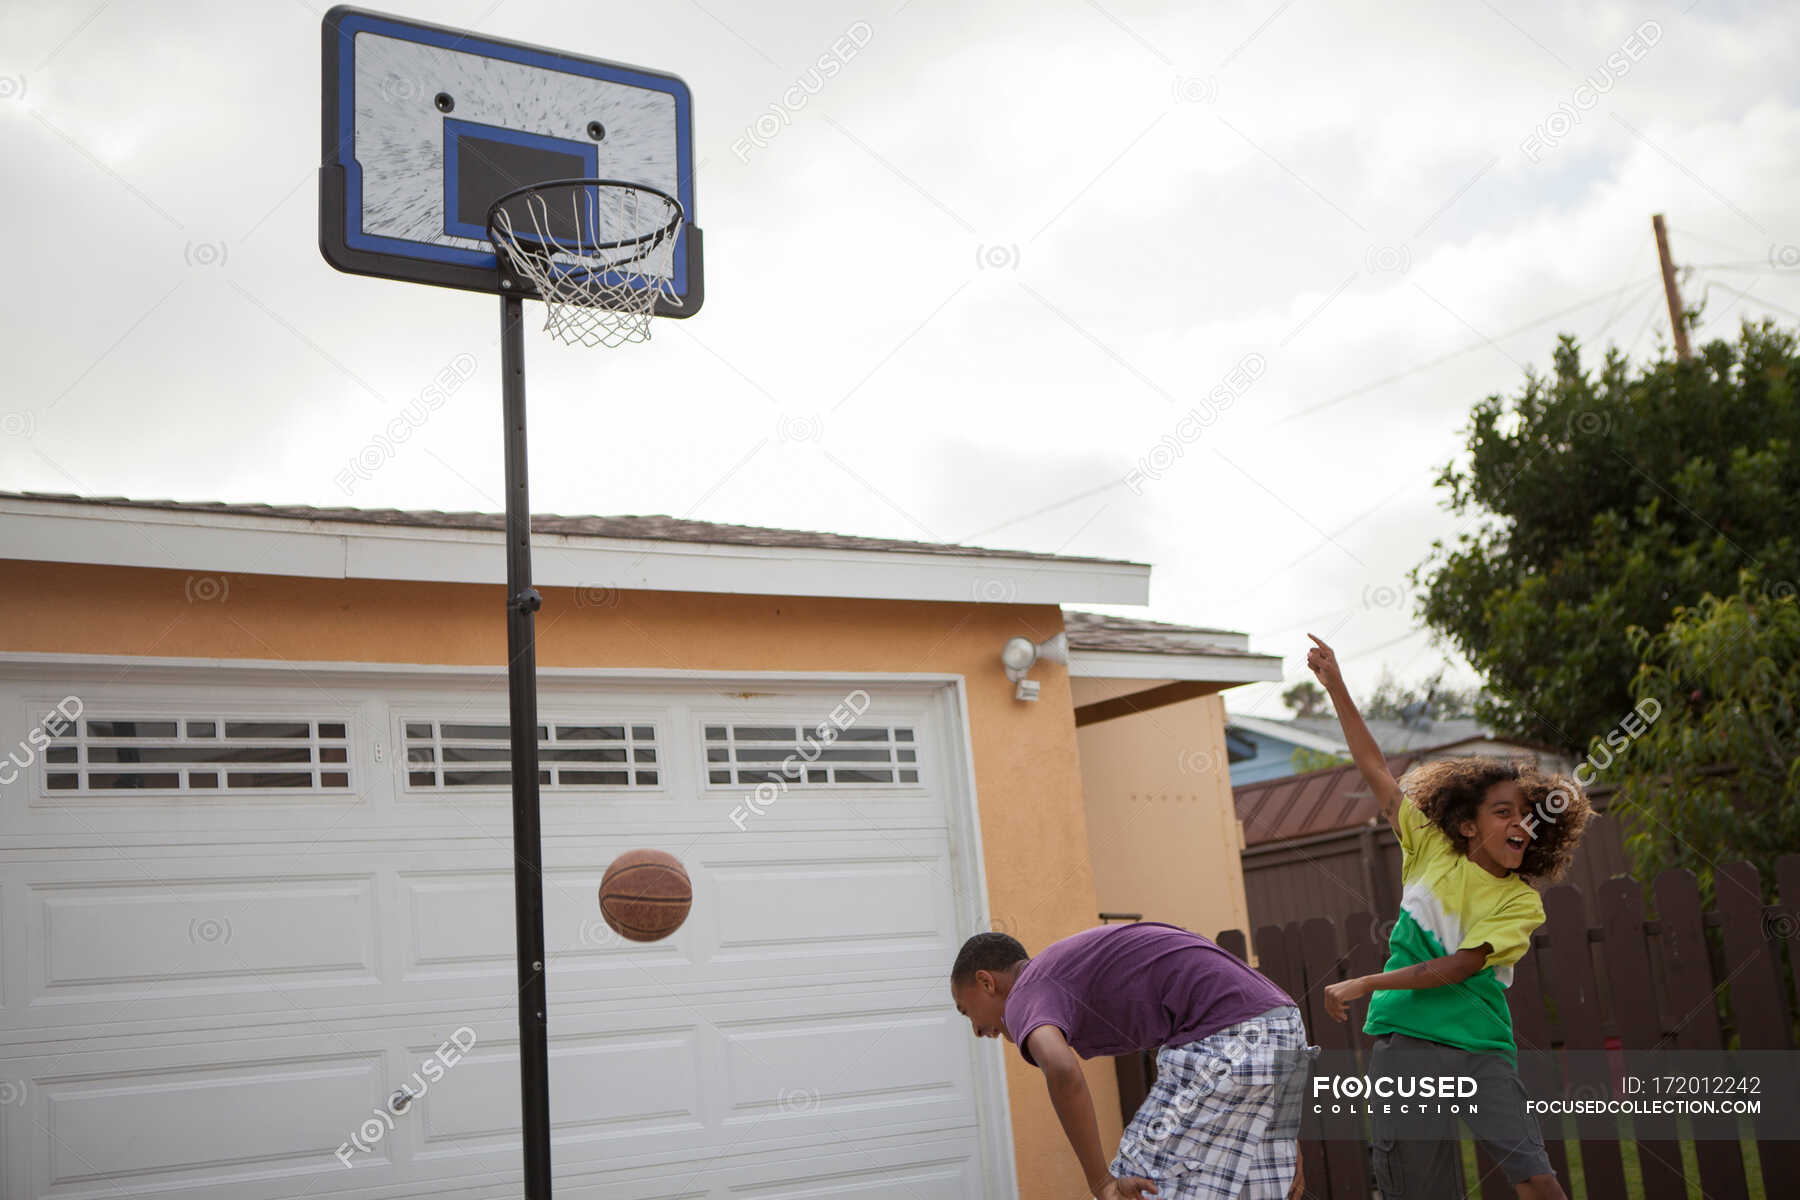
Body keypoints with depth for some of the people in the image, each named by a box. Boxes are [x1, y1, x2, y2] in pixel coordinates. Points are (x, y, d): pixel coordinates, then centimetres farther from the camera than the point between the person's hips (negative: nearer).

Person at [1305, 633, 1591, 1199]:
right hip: (1407, 1042, 0)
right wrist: (1335, 687, 6)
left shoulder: (1521, 902, 1)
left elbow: (1459, 966, -10)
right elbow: (1375, 769, 8)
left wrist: (1365, 984, -16)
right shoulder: (1433, 848, 5)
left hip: (1482, 1046, 0)